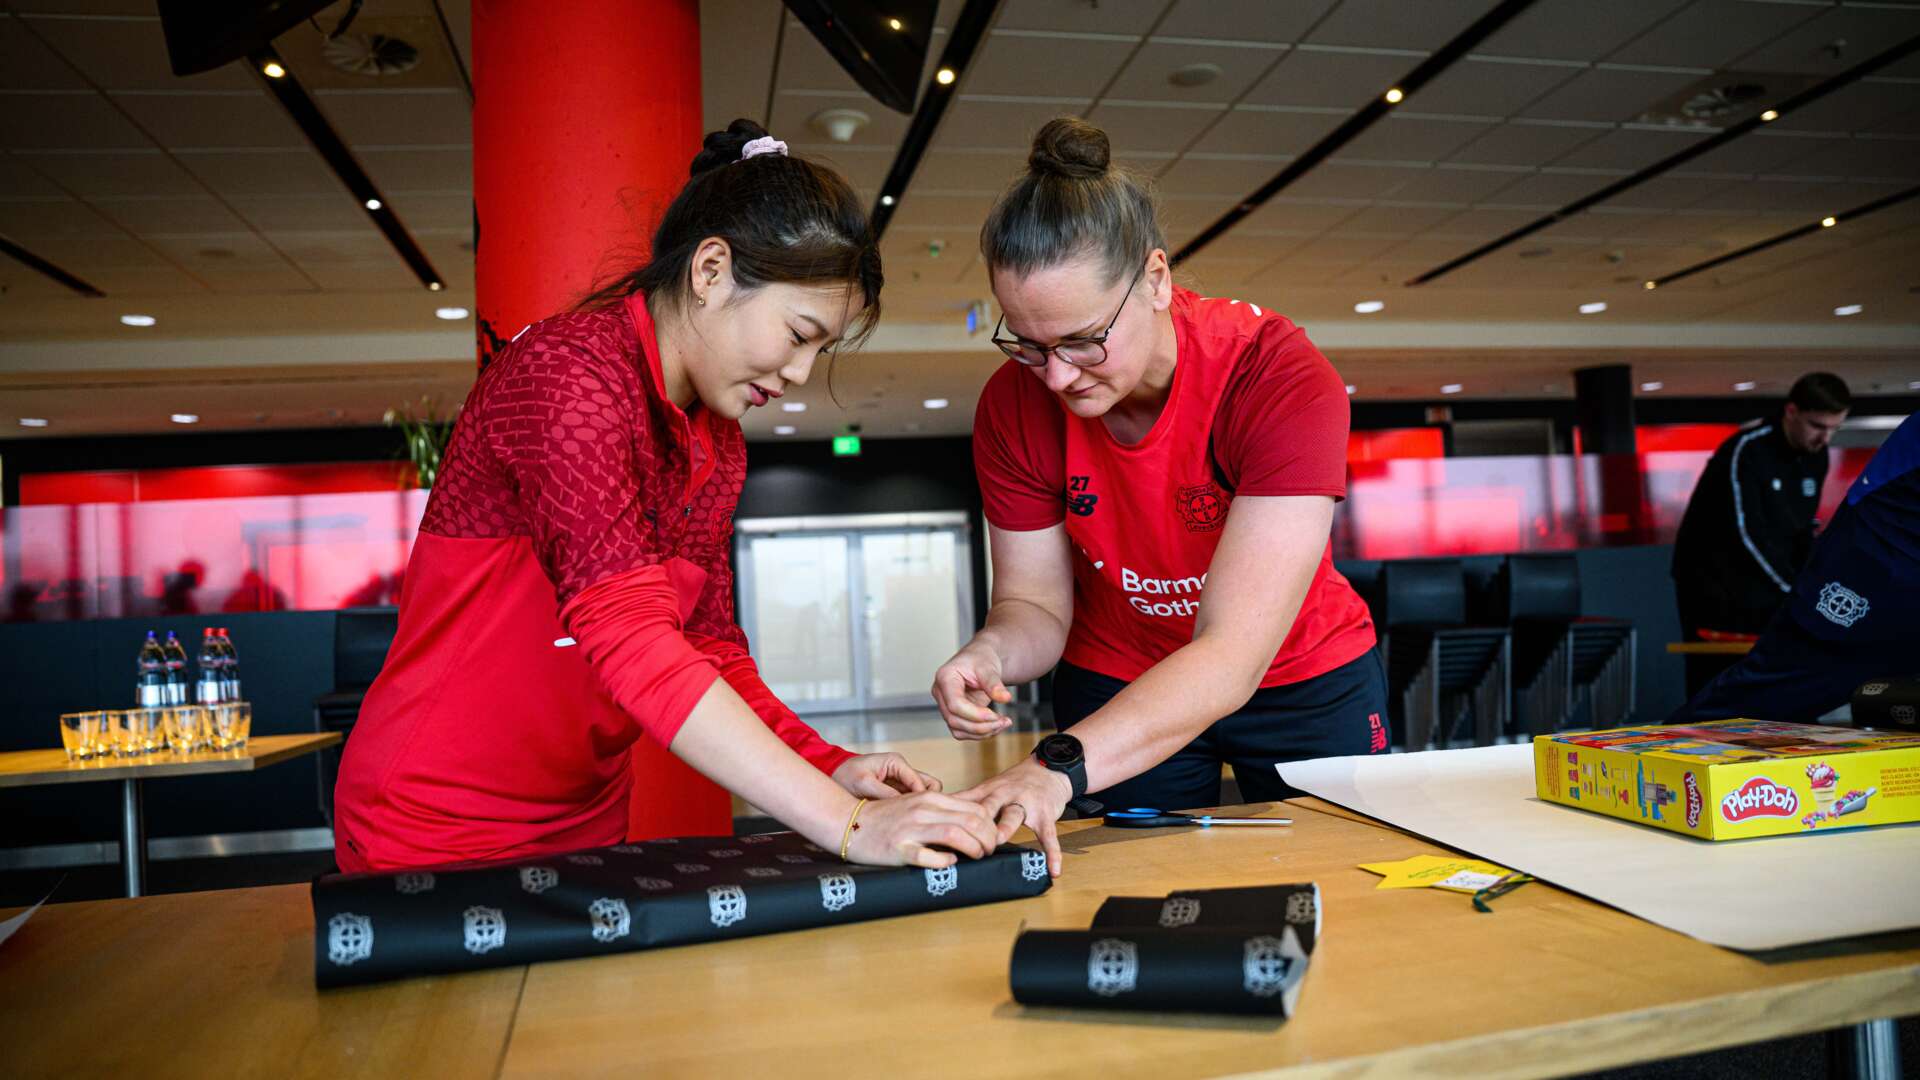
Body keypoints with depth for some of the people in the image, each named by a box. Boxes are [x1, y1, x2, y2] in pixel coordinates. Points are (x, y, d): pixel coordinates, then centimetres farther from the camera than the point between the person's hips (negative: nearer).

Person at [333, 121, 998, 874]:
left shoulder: (720, 446, 6)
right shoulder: (570, 371, -20)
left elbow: (710, 647, 5)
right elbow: (631, 642, -29)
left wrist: (828, 770, -10)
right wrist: (846, 825, -31)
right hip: (437, 832, -7)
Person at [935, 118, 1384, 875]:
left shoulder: (1283, 380, -31)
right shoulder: (1014, 405, -19)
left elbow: (1233, 651, -36)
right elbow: (1035, 604, -11)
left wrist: (1060, 766, -48)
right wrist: (991, 655, -35)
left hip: (1303, 682, -1)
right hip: (1117, 689, 2)